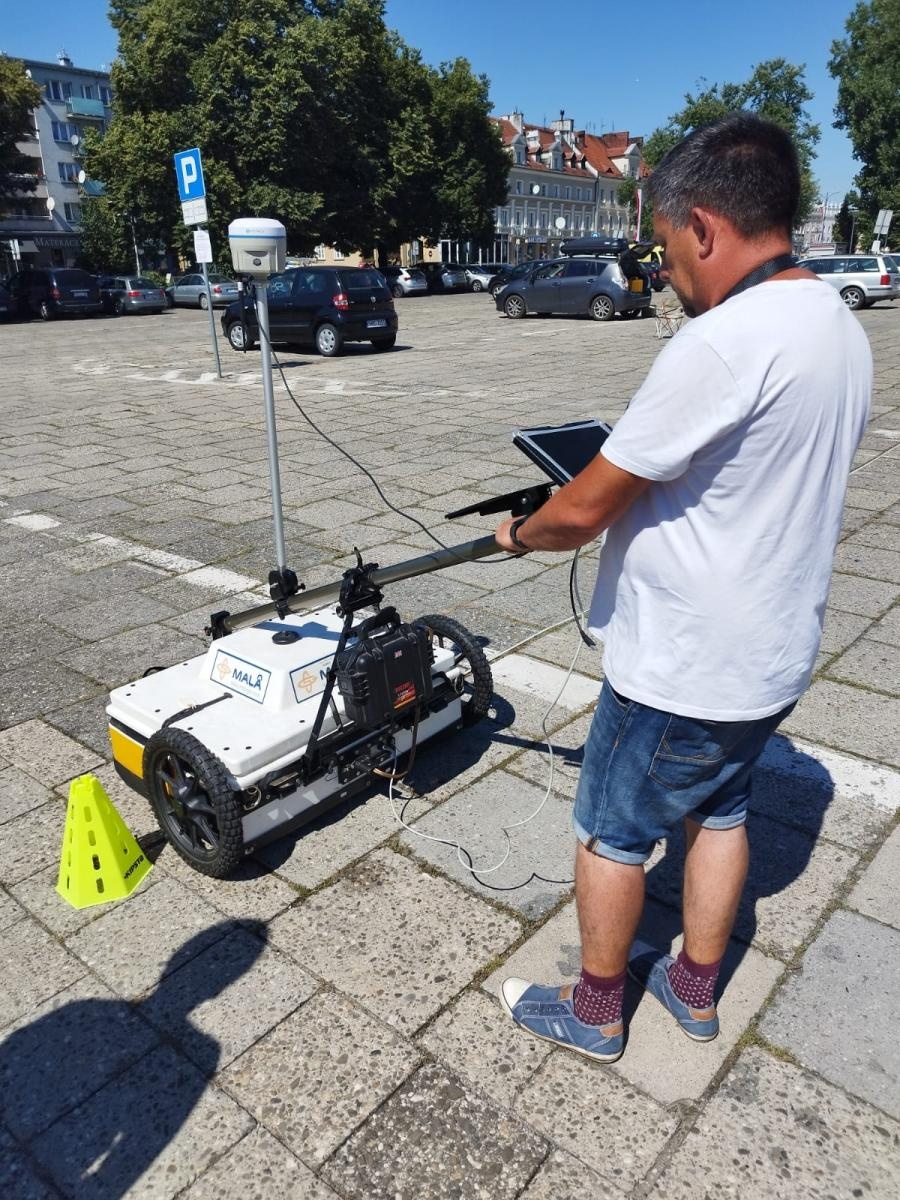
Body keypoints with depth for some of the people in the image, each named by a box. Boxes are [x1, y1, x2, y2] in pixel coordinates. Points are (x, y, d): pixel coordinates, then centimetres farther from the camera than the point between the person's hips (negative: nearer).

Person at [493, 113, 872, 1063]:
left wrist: (519, 532, -3)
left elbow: (585, 509, -23)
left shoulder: (721, 344, -27)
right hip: (774, 654, 9)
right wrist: (637, 490, 13)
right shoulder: (839, 327, 4)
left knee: (612, 834, 12)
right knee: (718, 811, 24)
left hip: (682, 670, -9)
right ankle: (695, 991, 44)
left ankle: (594, 1013, 34)